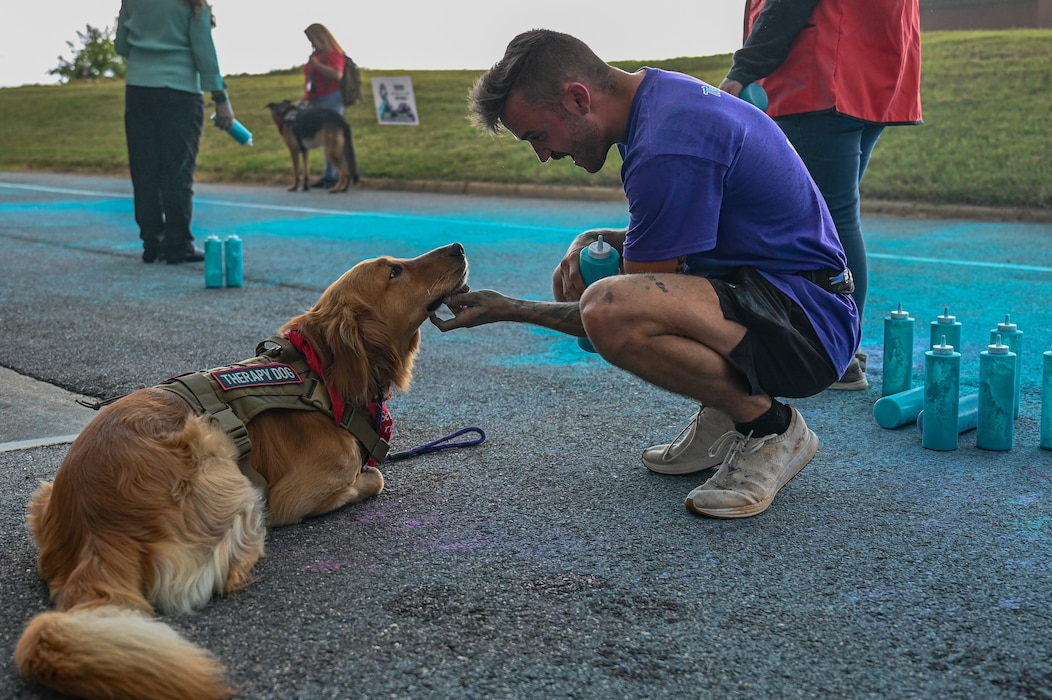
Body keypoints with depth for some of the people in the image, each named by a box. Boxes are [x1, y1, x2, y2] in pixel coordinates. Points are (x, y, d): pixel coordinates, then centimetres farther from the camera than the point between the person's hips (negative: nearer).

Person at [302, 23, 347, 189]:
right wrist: (306, 98, 18)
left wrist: (317, 65, -21)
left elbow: (337, 74, -23)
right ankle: (329, 174, 8)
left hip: (331, 100, -8)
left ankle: (336, 176, -9)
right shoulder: (316, 54, 18)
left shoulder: (334, 54, -8)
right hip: (318, 101, 8)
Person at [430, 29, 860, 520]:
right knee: (579, 279, 15)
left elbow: (623, 315, -17)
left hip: (813, 323, -10)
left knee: (608, 308, -33)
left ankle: (771, 428, -9)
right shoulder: (659, 92, 8)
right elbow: (671, 238, 22)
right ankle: (723, 417, 12)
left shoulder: (666, 149, -24)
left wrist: (506, 310, -6)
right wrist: (595, 240, 3)